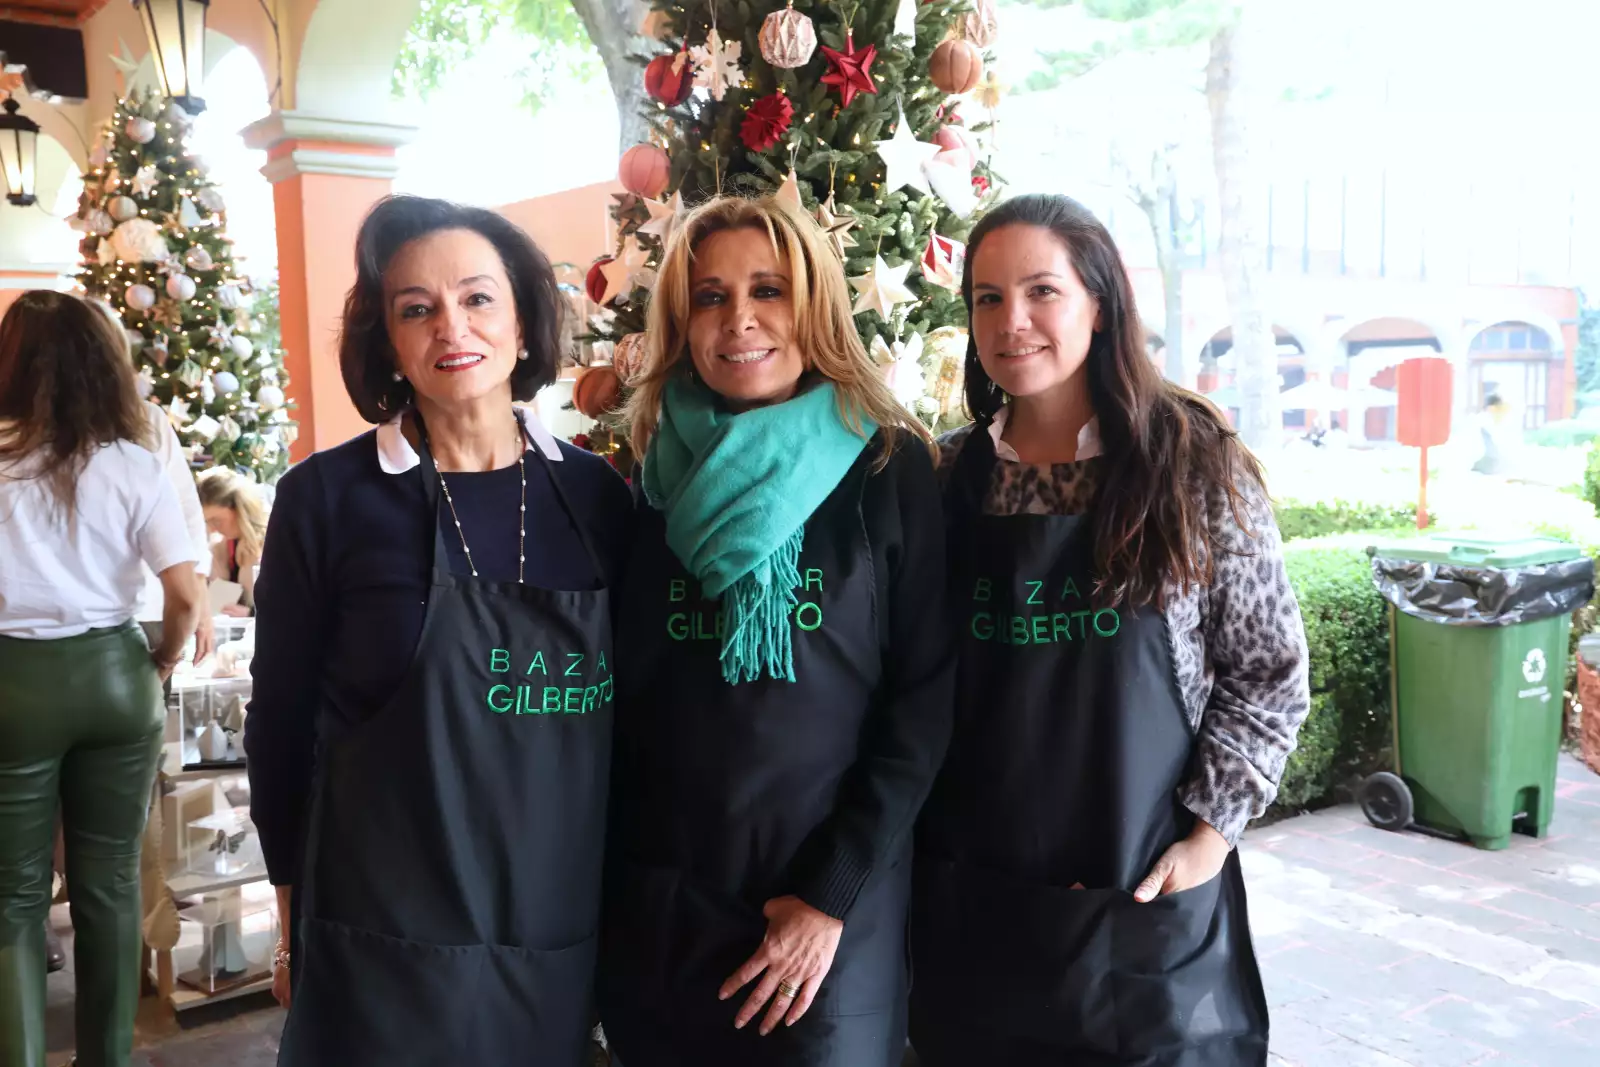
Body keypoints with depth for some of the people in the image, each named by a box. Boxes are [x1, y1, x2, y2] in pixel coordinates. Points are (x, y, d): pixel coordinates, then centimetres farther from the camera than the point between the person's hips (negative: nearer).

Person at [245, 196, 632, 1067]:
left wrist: (625, 898, 10)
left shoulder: (597, 495, -1)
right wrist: (296, 927, 4)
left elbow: (626, 717, 7)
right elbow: (281, 722, -1)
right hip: (381, 947, -2)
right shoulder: (325, 497, -9)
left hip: (563, 940, 3)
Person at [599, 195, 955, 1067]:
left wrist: (832, 894, -11)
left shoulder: (891, 471, -4)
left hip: (835, 916, -2)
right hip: (658, 912, 3)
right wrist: (609, 882, 1)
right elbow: (619, 703, 7)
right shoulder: (653, 486, 3)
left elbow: (925, 700, -7)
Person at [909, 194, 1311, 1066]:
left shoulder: (1195, 460, -7)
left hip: (1145, 889, -2)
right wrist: (919, 836, 2)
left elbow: (1269, 670, -3)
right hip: (969, 892, 3)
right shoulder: (952, 472, 0)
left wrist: (1212, 830, -8)